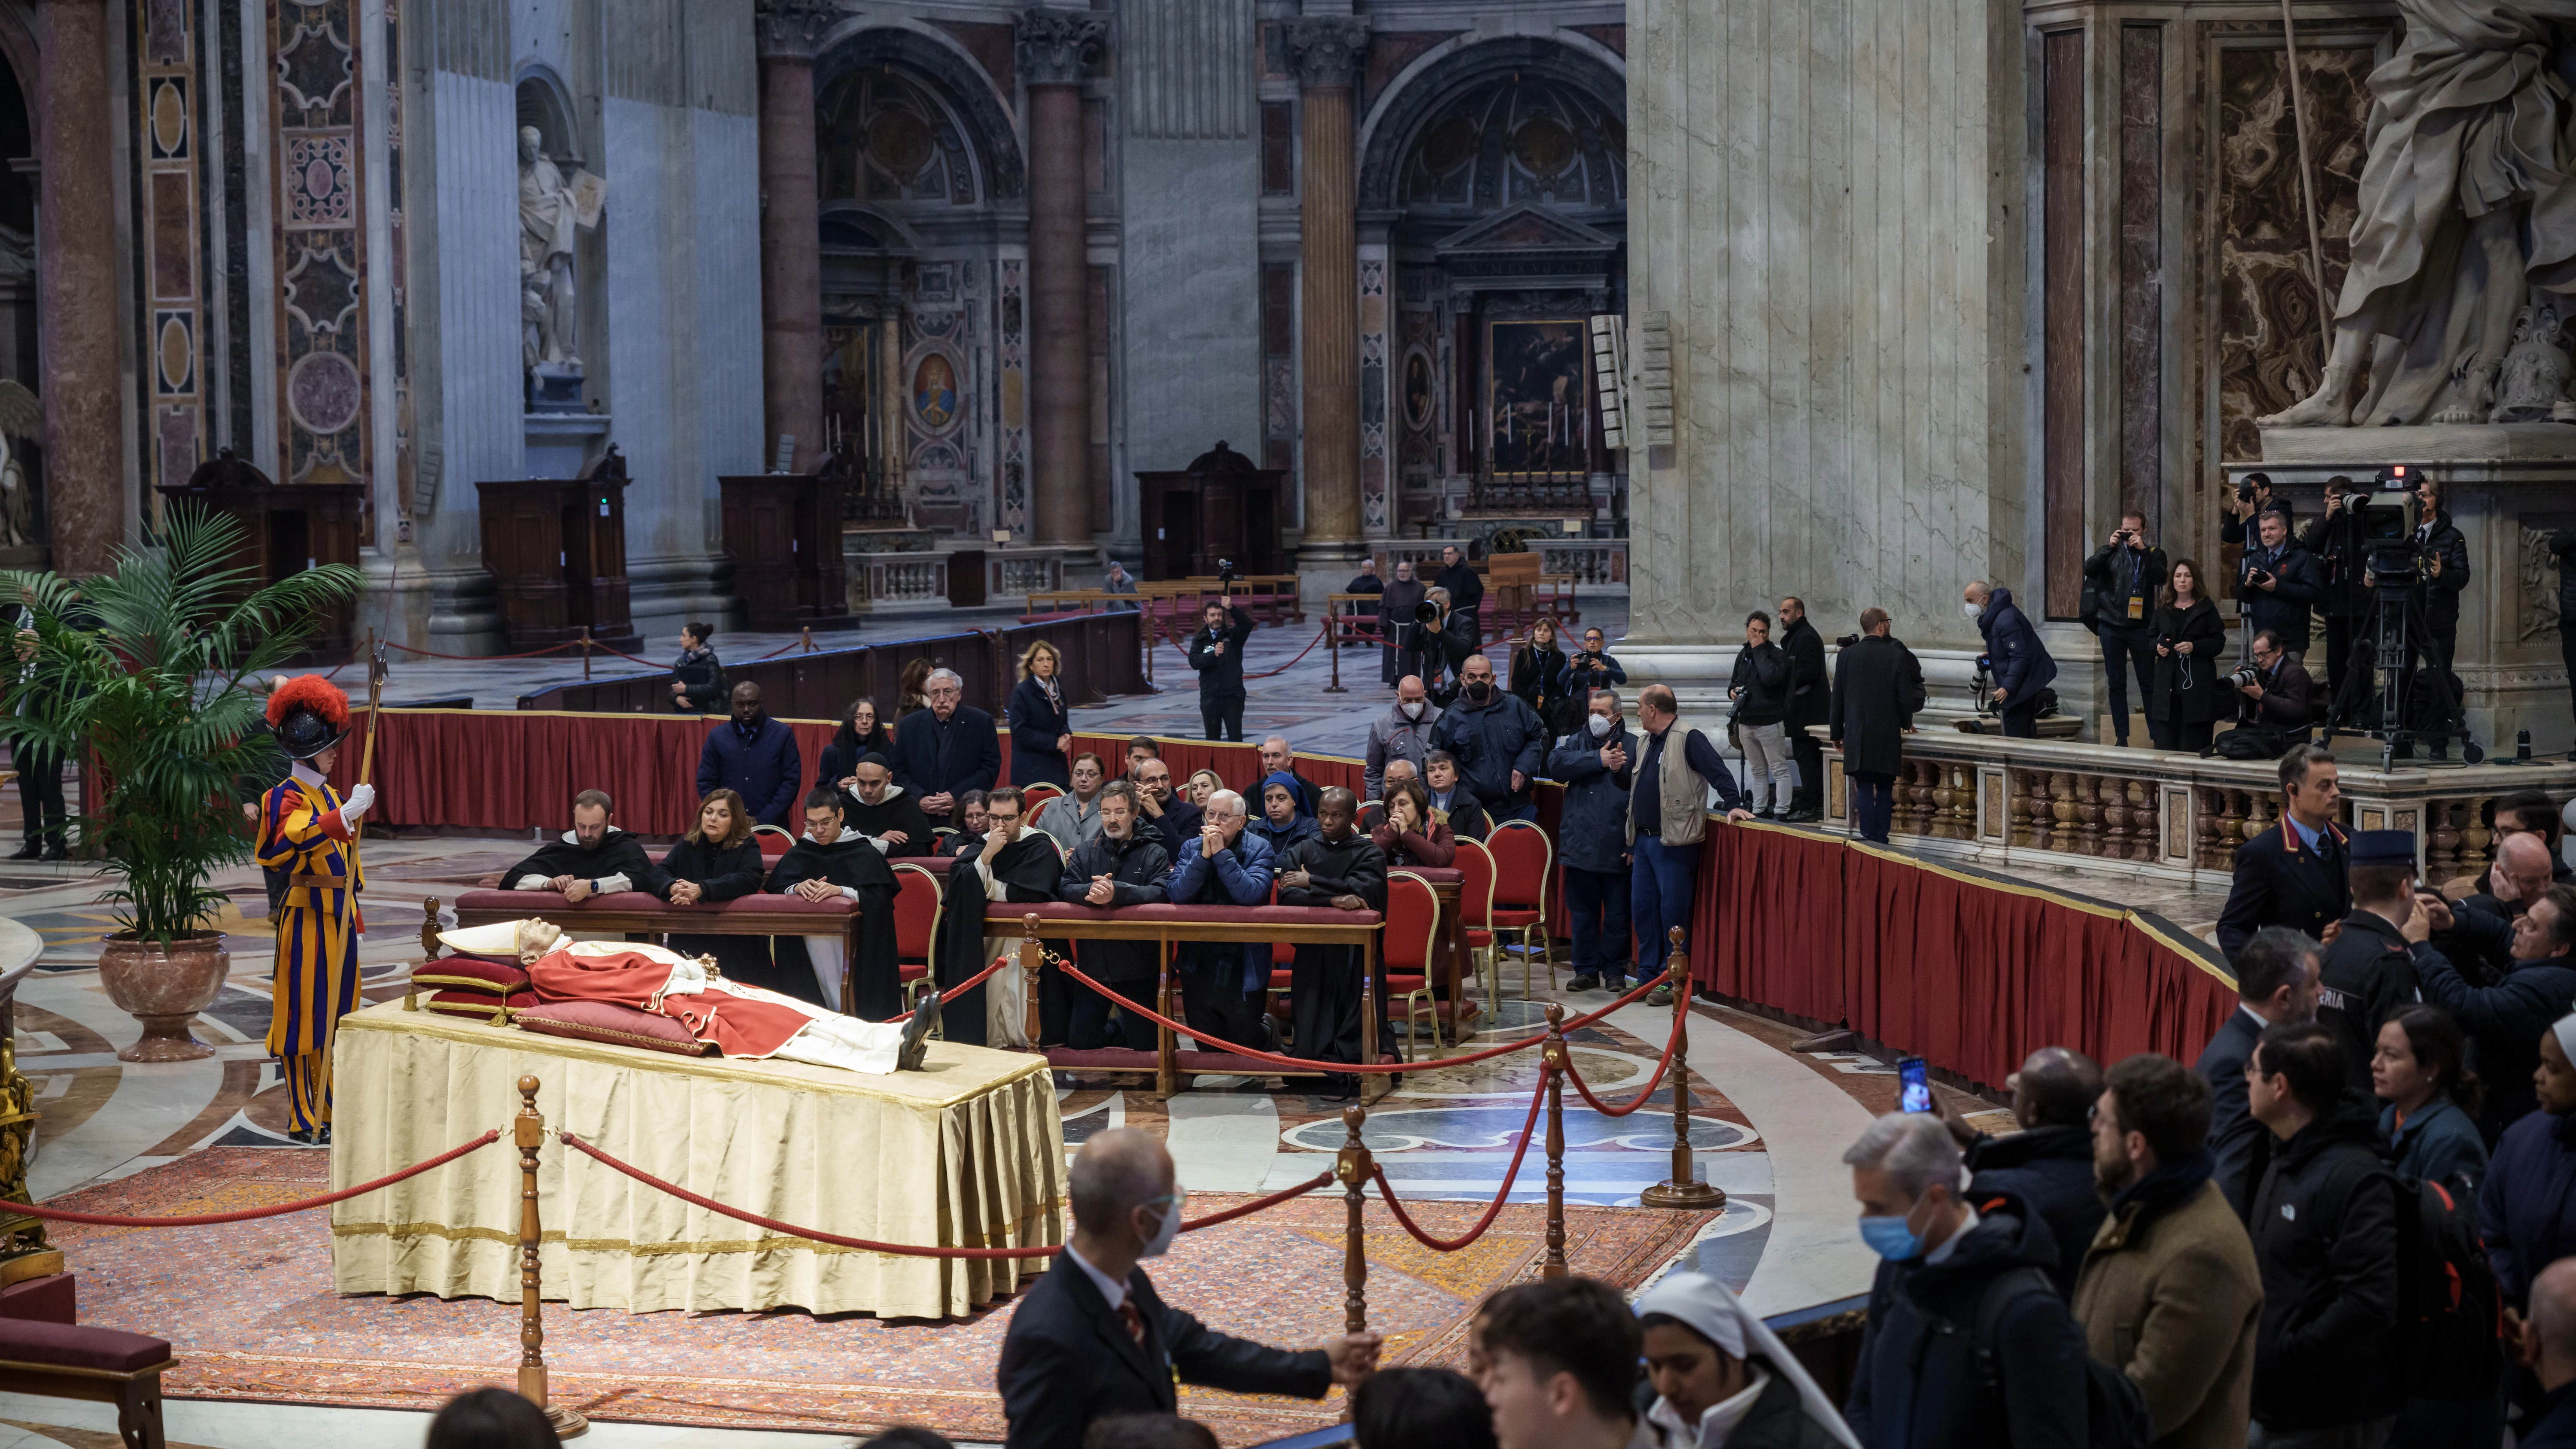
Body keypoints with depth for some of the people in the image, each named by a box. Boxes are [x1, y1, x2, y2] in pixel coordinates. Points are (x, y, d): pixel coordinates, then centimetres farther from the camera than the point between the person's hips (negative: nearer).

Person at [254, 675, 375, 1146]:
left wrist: (354, 909, 24)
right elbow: (295, 840, -33)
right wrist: (346, 815, -45)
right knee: (304, 1016, -3)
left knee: (334, 1015, 12)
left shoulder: (329, 795, 16)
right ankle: (303, 1120, 1)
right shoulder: (287, 797, -11)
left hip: (337, 916, 8)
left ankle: (327, 1111, 20)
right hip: (307, 917, -8)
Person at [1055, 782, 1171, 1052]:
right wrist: (1091, 891, -27)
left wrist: (1117, 892, -32)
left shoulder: (1154, 854, -1)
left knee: (1145, 1044, 2)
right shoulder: (1084, 852, 10)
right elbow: (1065, 890, -4)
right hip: (1093, 961, 3)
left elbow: (1162, 893, -18)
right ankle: (1116, 1029, 35)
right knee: (1080, 1041, 5)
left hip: (1137, 961, -3)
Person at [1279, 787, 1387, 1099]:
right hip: (1313, 950, 2)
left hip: (1357, 948, -2)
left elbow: (1363, 889, -11)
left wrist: (1312, 883, -7)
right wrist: (1333, 899, -16)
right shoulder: (1302, 850, 14)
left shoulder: (1369, 853, 8)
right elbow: (1287, 895, -2)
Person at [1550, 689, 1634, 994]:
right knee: (1582, 911, 8)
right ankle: (1586, 969, 17)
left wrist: (1622, 769, -25)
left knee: (1617, 912, 4)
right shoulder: (1577, 743, 11)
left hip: (1616, 849, -2)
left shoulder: (1633, 746, 3)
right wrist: (1598, 760, -14)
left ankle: (1614, 970, 14)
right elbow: (1557, 764, -10)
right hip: (1580, 845, 3)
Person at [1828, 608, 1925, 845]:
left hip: (1857, 737, 1)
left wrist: (1836, 734, 13)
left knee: (1864, 789, 2)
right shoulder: (1898, 656, -6)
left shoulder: (1847, 656, 0)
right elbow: (1906, 697, -3)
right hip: (1888, 736, -1)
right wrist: (1906, 723, 17)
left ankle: (1869, 838, -4)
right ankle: (1882, 840, 6)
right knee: (1885, 790, 7)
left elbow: (1837, 699, 4)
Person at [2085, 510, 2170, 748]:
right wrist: (2109, 547, -13)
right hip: (2111, 627, 2)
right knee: (2116, 683, 5)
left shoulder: (2153, 554, 6)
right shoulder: (2111, 552, 9)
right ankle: (2121, 736, 10)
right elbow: (2089, 570, -6)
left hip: (2141, 628, -2)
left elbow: (2160, 577, -12)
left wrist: (2143, 550, -15)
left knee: (2148, 683, 0)